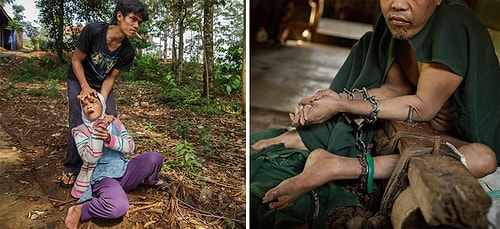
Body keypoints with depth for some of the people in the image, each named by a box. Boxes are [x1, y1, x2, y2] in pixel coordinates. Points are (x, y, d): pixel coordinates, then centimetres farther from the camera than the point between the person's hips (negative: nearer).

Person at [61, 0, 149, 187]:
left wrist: (102, 101, -24)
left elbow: (110, 78, -12)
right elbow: (76, 61, -18)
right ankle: (72, 168, 5)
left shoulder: (128, 52, -20)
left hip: (102, 85, 3)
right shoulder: (93, 31, -30)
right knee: (78, 122, -11)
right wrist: (86, 88, -24)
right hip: (79, 80, -3)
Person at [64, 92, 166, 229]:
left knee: (155, 158, -17)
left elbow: (130, 147, -3)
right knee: (118, 207, -38)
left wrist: (109, 139, -21)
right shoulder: (80, 131, -2)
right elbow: (90, 158, -17)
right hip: (102, 177, -5)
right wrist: (97, 131, -28)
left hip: (124, 171, 5)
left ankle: (150, 180, 17)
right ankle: (79, 210, -12)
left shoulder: (115, 123, 9)